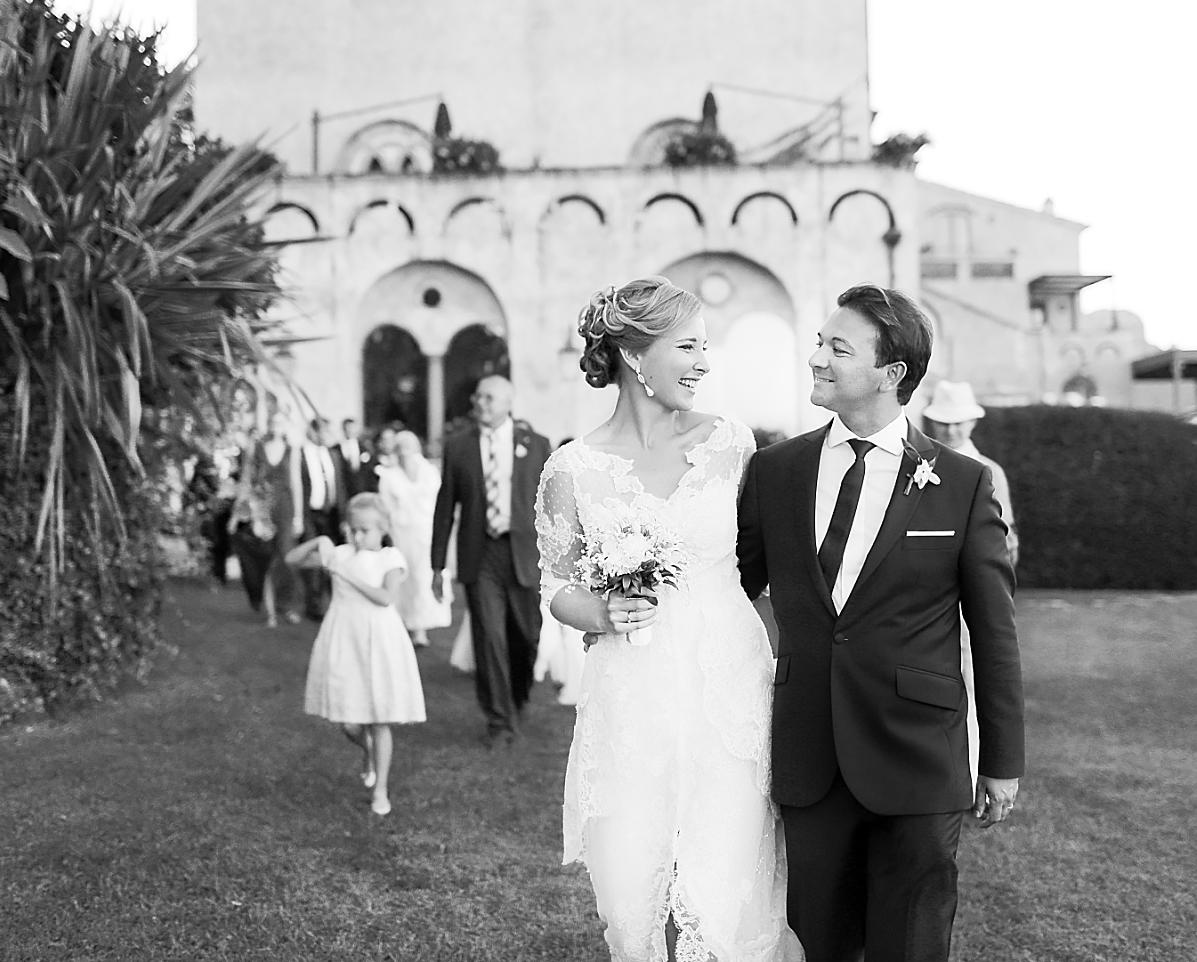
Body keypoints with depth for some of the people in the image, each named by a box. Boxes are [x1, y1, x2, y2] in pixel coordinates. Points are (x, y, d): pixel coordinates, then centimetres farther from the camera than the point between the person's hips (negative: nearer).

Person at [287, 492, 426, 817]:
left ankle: (380, 791, 16)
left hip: (379, 643, -2)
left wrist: (348, 574, -19)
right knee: (349, 723, 2)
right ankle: (368, 753, 38)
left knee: (379, 722, 2)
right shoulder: (341, 554, 4)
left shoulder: (390, 558, -3)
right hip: (343, 643, 2)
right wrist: (318, 542, -10)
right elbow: (292, 559, 6)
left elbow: (386, 598, -18)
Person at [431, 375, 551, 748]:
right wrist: (438, 565, 5)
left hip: (524, 553, 0)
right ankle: (499, 721, 4)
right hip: (479, 555, 0)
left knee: (526, 636, 7)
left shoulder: (535, 444, 4)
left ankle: (517, 699, 34)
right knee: (488, 637, -5)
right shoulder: (457, 445, 5)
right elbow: (445, 506, 7)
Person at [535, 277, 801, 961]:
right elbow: (557, 584, 8)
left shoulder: (731, 444, 1)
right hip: (631, 705, 0)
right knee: (633, 900, 5)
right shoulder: (574, 469, -3)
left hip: (730, 692, 1)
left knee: (725, 900, -4)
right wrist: (604, 613, -13)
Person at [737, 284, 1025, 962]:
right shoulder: (773, 471, 3)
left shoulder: (964, 485, -4)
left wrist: (1004, 761, 4)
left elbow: (995, 632, 1)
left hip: (918, 763, -2)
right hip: (807, 760, 2)